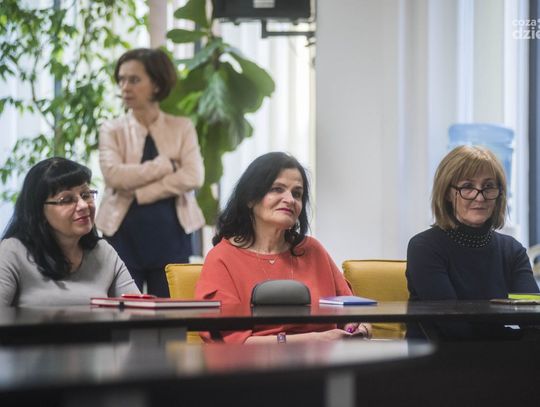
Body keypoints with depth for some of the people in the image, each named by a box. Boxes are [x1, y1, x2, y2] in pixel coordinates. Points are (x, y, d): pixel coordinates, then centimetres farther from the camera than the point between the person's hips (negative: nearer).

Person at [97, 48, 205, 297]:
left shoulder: (182, 128, 6)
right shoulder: (112, 130, 5)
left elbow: (193, 177, -9)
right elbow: (114, 175, -13)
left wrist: (140, 192, -14)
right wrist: (166, 165, -13)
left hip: (171, 235, 1)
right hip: (124, 236, 0)